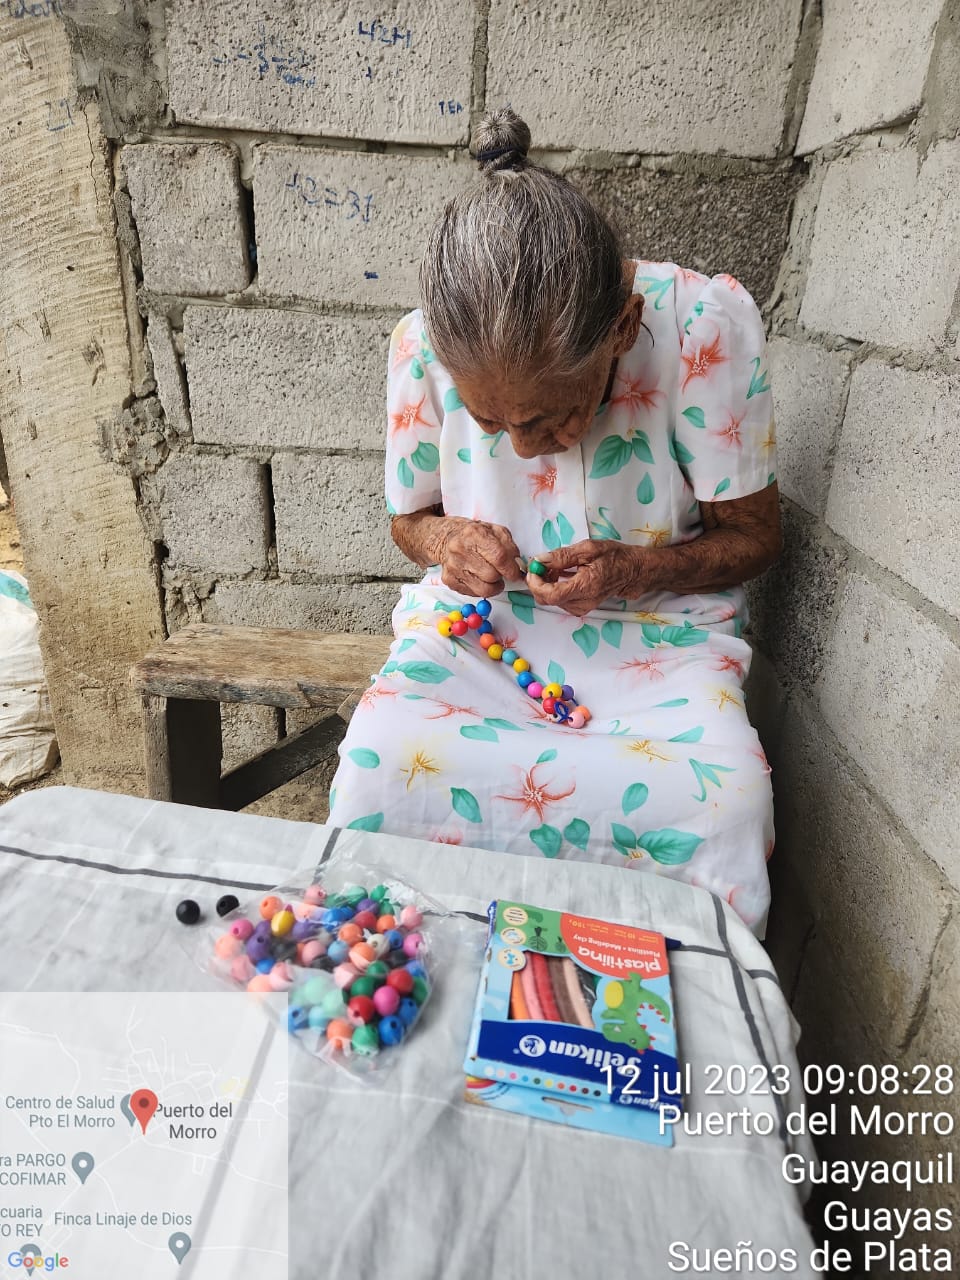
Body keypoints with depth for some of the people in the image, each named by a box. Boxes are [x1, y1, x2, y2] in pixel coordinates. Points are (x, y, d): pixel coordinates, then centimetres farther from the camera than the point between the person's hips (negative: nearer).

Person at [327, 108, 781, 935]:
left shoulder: (707, 325, -15)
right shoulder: (422, 346, -10)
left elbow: (754, 534, -3)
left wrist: (636, 570, -21)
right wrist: (445, 540, -16)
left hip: (659, 627, 0)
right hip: (478, 619, 2)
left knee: (727, 803, -31)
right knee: (377, 772, -29)